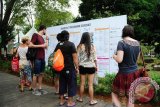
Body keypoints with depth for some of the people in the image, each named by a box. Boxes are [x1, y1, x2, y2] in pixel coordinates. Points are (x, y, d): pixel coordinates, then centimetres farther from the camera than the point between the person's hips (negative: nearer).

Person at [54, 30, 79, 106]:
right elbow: (75, 57, -14)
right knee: (71, 84, 5)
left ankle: (61, 101, 23)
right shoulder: (71, 44, -12)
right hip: (70, 68, -6)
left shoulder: (58, 45, 6)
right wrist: (77, 68, -6)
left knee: (62, 83, 14)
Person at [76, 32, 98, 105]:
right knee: (90, 85, 5)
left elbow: (77, 58, -3)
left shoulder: (80, 46, -6)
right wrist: (96, 66, 15)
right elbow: (94, 58, 1)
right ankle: (91, 100, 13)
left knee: (82, 83, 12)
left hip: (82, 67, 0)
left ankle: (80, 98, 28)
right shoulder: (92, 46, -5)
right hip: (91, 67, 0)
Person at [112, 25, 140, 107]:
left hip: (124, 74, -6)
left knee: (114, 94, 12)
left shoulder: (122, 43, -17)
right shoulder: (137, 43, 4)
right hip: (135, 72, 7)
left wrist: (114, 56, -3)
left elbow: (119, 60, -23)